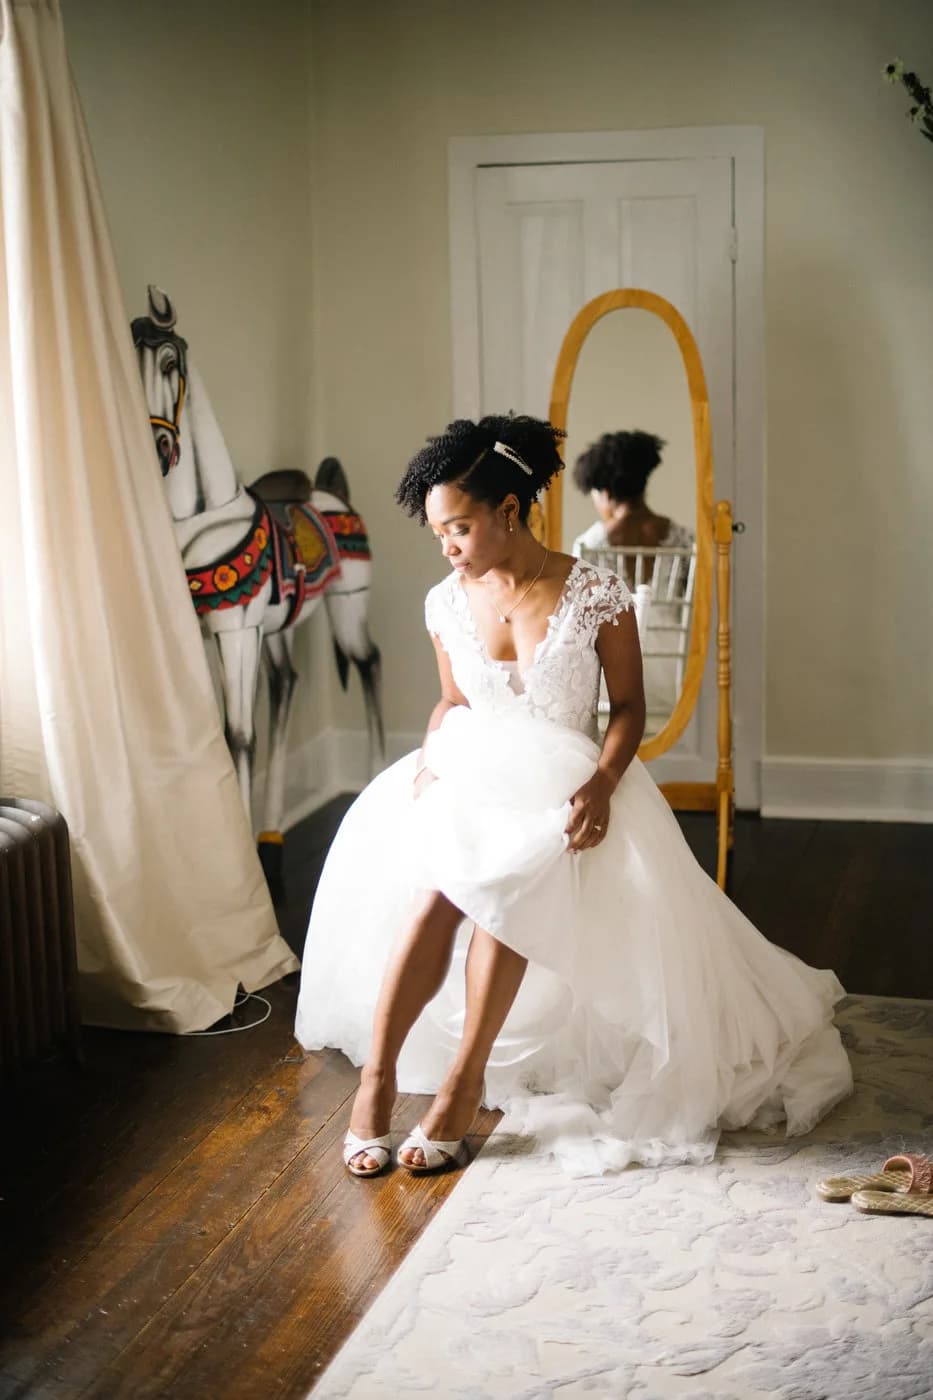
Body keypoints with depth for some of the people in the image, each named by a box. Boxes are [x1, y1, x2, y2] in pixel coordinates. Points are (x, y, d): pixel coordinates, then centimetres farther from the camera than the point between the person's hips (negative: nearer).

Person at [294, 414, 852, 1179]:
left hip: (567, 786, -3)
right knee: (434, 888, -28)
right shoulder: (447, 603, 2)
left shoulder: (596, 593, -10)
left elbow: (629, 704, -4)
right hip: (476, 780, 3)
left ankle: (465, 1077, -24)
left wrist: (602, 784, -20)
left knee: (506, 879, -33)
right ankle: (377, 1077, -23)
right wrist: (430, 757, -6)